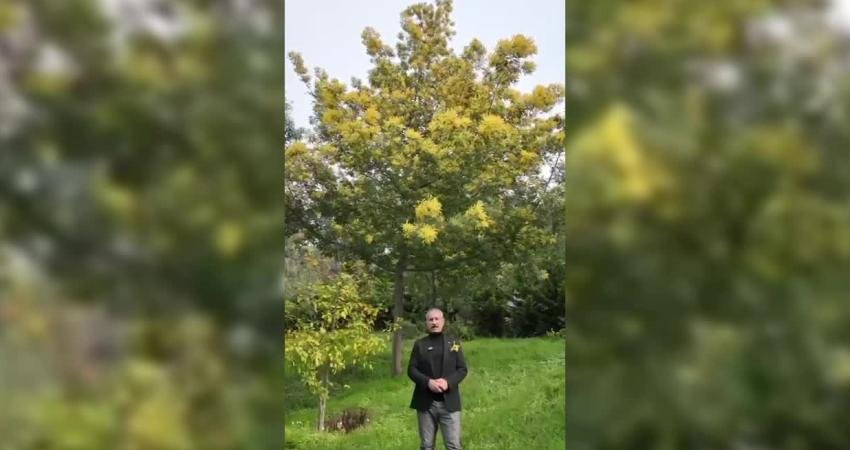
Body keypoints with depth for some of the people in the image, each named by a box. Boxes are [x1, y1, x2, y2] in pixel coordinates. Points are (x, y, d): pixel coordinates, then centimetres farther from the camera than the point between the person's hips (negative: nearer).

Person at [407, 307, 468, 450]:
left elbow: (462, 369, 3)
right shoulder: (419, 344, 6)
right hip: (425, 402, 0)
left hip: (449, 402, 0)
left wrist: (448, 381, -15)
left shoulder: (454, 343, 7)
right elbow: (411, 369, 0)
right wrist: (428, 382, -17)